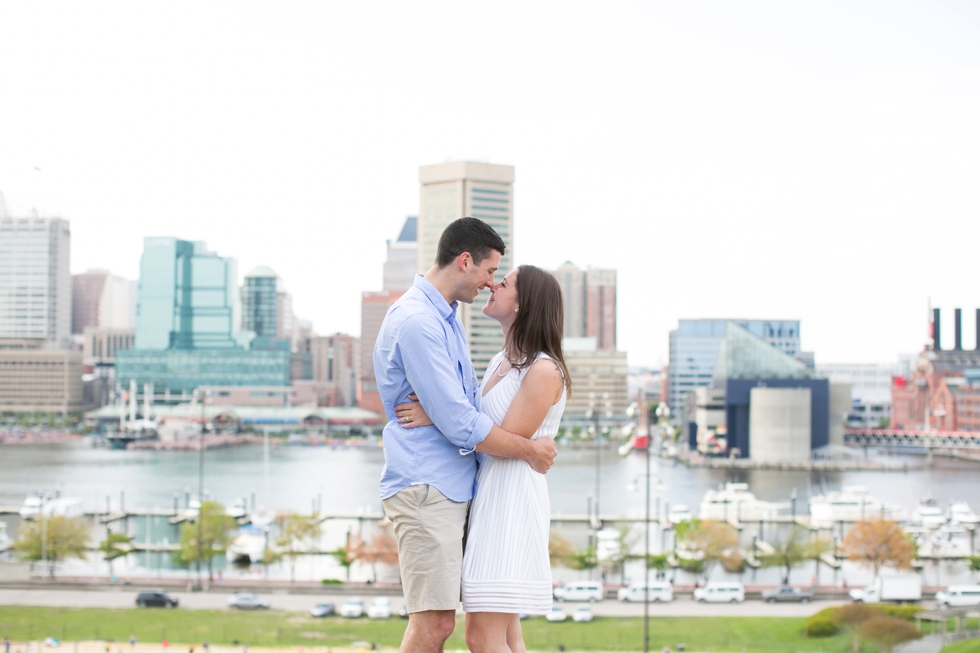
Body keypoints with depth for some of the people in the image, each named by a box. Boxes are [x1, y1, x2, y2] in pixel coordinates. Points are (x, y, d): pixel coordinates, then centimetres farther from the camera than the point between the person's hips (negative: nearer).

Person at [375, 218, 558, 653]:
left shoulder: (446, 317, 18)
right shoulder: (417, 321, -16)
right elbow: (460, 425, -18)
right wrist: (529, 450, -6)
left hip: (452, 486, 10)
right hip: (426, 487, -10)